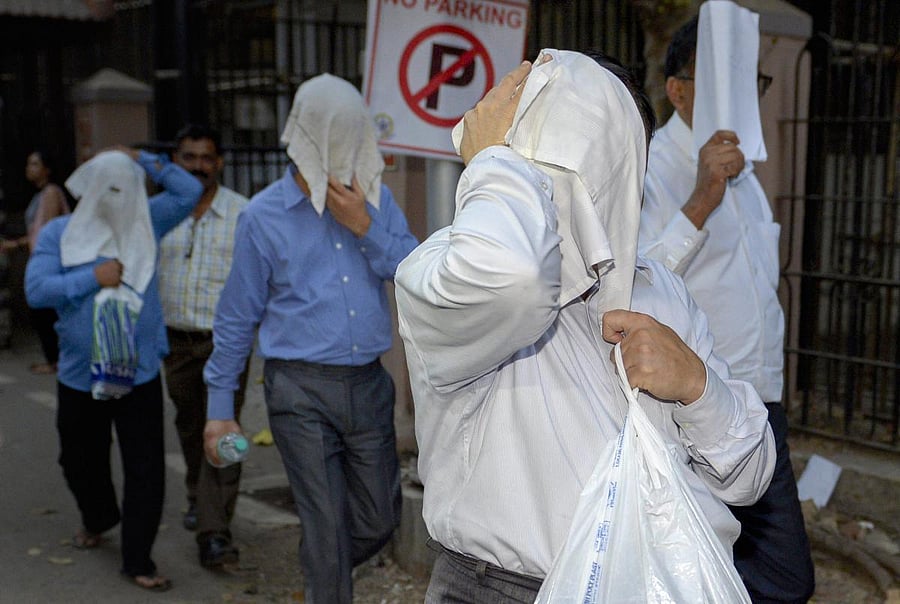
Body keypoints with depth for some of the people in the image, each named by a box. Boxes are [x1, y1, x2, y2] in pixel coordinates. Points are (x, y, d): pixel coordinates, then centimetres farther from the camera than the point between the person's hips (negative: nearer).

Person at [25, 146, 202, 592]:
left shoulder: (144, 223, 3)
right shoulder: (58, 233, -1)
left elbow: (189, 191, -1)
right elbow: (36, 289, -12)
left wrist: (142, 160, -4)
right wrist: (93, 277, -18)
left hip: (140, 374, 0)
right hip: (79, 376, 1)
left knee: (146, 471, -2)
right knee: (80, 461, 21)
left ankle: (137, 561, 10)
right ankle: (98, 518, 51)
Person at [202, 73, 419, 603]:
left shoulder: (375, 198, 5)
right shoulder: (263, 216, -2)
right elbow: (236, 318, 2)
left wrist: (365, 227, -16)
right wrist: (220, 406, 3)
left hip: (369, 382, 4)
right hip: (302, 390, -3)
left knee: (381, 519, 13)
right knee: (327, 526, 0)